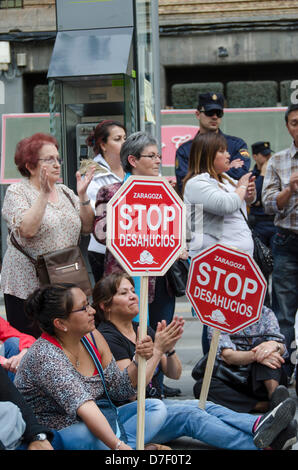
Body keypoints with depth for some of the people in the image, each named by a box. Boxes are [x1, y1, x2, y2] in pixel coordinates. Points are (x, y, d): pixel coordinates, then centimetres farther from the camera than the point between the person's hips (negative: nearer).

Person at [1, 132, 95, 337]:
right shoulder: (17, 192, -4)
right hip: (28, 287, -5)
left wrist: (82, 195, -5)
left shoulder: (64, 192, 13)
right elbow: (27, 230, -20)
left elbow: (87, 227, 7)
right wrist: (44, 194, -22)